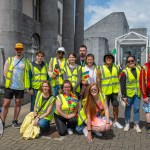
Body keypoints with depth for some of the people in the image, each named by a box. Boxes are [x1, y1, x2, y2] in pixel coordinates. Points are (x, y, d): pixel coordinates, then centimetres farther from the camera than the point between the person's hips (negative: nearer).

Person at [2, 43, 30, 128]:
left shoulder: (26, 61, 3)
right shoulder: (9, 60, 2)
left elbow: (28, 74, 5)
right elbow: (5, 72, 4)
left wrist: (28, 86, 1)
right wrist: (9, 80, 1)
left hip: (20, 87, 1)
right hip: (10, 86, -1)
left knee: (18, 104, 9)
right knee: (6, 104, 1)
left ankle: (15, 121, 21)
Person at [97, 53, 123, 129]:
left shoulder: (116, 68, 7)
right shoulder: (101, 69, -5)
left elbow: (118, 78, 13)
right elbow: (98, 81, -6)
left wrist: (118, 88, 7)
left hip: (115, 91, 3)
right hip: (105, 91, -3)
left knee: (116, 106, 9)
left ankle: (115, 121, 24)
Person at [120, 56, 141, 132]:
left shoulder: (139, 69, 7)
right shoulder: (125, 72, -7)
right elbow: (122, 85, -9)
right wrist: (124, 96, -13)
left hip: (137, 94, 3)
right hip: (129, 94, -3)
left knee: (136, 109, 7)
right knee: (128, 109, 9)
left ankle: (136, 124, 19)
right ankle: (127, 124, 23)